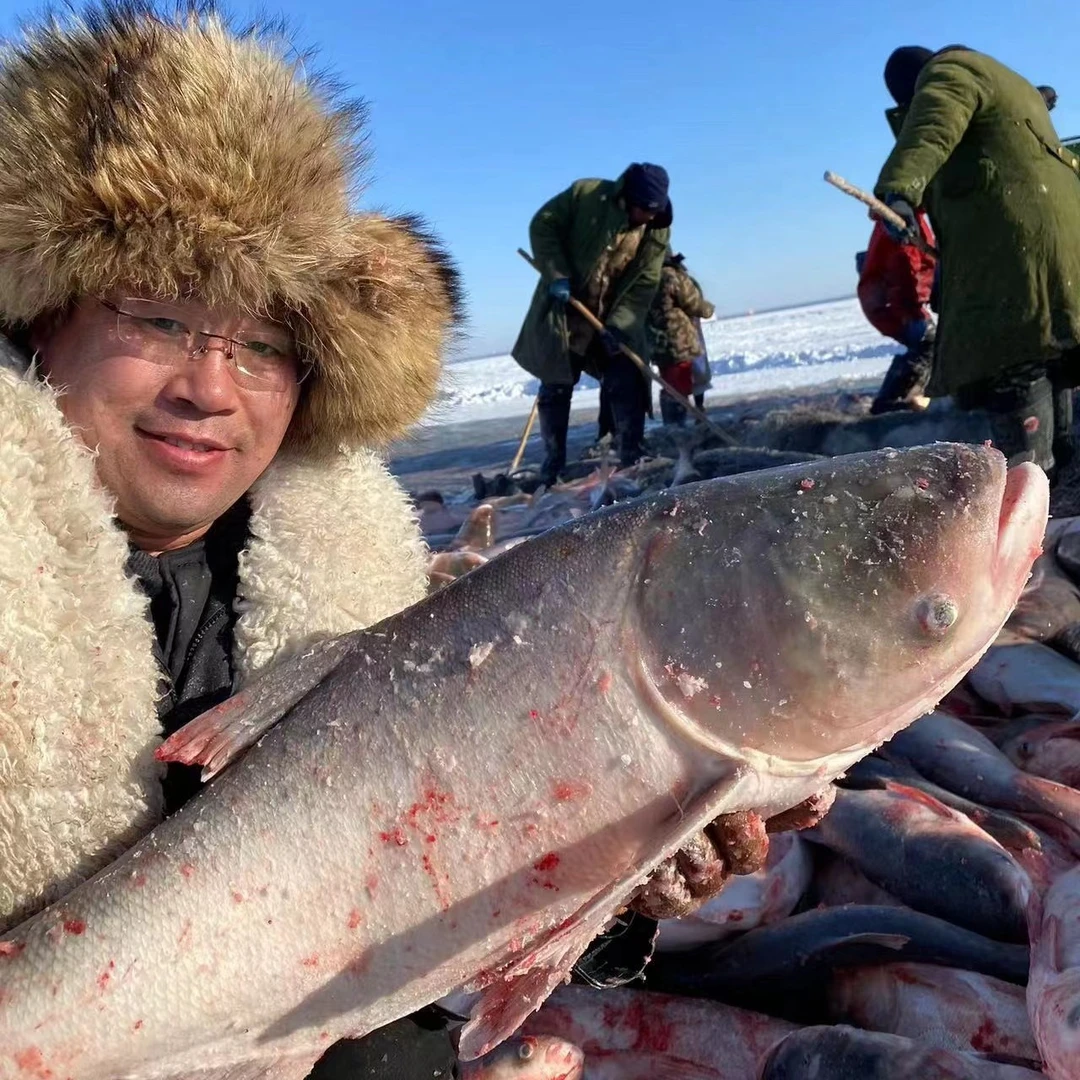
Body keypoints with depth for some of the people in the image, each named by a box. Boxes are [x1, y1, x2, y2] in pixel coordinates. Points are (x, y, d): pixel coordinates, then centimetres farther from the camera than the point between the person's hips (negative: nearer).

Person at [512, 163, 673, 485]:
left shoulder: (658, 231, -6)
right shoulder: (586, 194, -14)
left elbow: (645, 285, -7)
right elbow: (543, 226, -9)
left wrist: (619, 324, -19)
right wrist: (556, 275, -19)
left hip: (614, 320, 2)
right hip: (563, 311, -2)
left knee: (627, 386, -5)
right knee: (555, 388, 2)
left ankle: (633, 459, 2)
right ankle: (552, 464, 13)